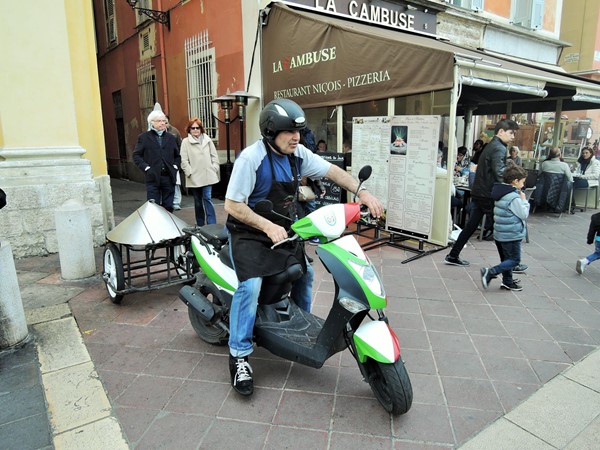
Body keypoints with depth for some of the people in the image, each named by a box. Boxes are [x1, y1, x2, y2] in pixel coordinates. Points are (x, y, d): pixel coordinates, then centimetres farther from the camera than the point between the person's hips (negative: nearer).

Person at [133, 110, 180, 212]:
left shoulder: (171, 138, 15)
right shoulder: (144, 137, 5)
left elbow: (177, 156, 20)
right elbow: (136, 155, 3)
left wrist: (175, 166, 4)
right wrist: (146, 167, -9)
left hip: (168, 177, 3)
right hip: (153, 178, -3)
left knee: (168, 207, 8)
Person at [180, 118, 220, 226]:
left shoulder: (207, 140, 8)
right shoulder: (185, 142, 1)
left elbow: (214, 156, 9)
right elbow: (184, 160, -2)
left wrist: (214, 169, 0)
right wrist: (189, 172, -9)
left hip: (207, 176, 0)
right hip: (194, 177, 0)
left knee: (207, 199, -7)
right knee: (198, 201, 11)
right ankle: (200, 225, 22)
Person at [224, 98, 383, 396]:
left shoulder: (298, 154, -2)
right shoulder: (251, 158, -22)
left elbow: (331, 171, 2)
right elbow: (232, 205, -22)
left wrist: (362, 192, -12)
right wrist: (268, 226, -30)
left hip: (283, 231, 8)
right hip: (250, 234, -7)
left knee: (305, 273, 16)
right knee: (251, 285, -26)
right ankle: (238, 355, -10)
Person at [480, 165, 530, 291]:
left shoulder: (501, 193, 8)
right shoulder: (514, 198, -20)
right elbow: (524, 214, -13)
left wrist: (521, 200, 12)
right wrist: (524, 200, -3)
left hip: (500, 234, 9)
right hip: (511, 235, -9)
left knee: (506, 259, 17)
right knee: (514, 260, 0)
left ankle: (508, 282, 26)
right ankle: (490, 272, -13)